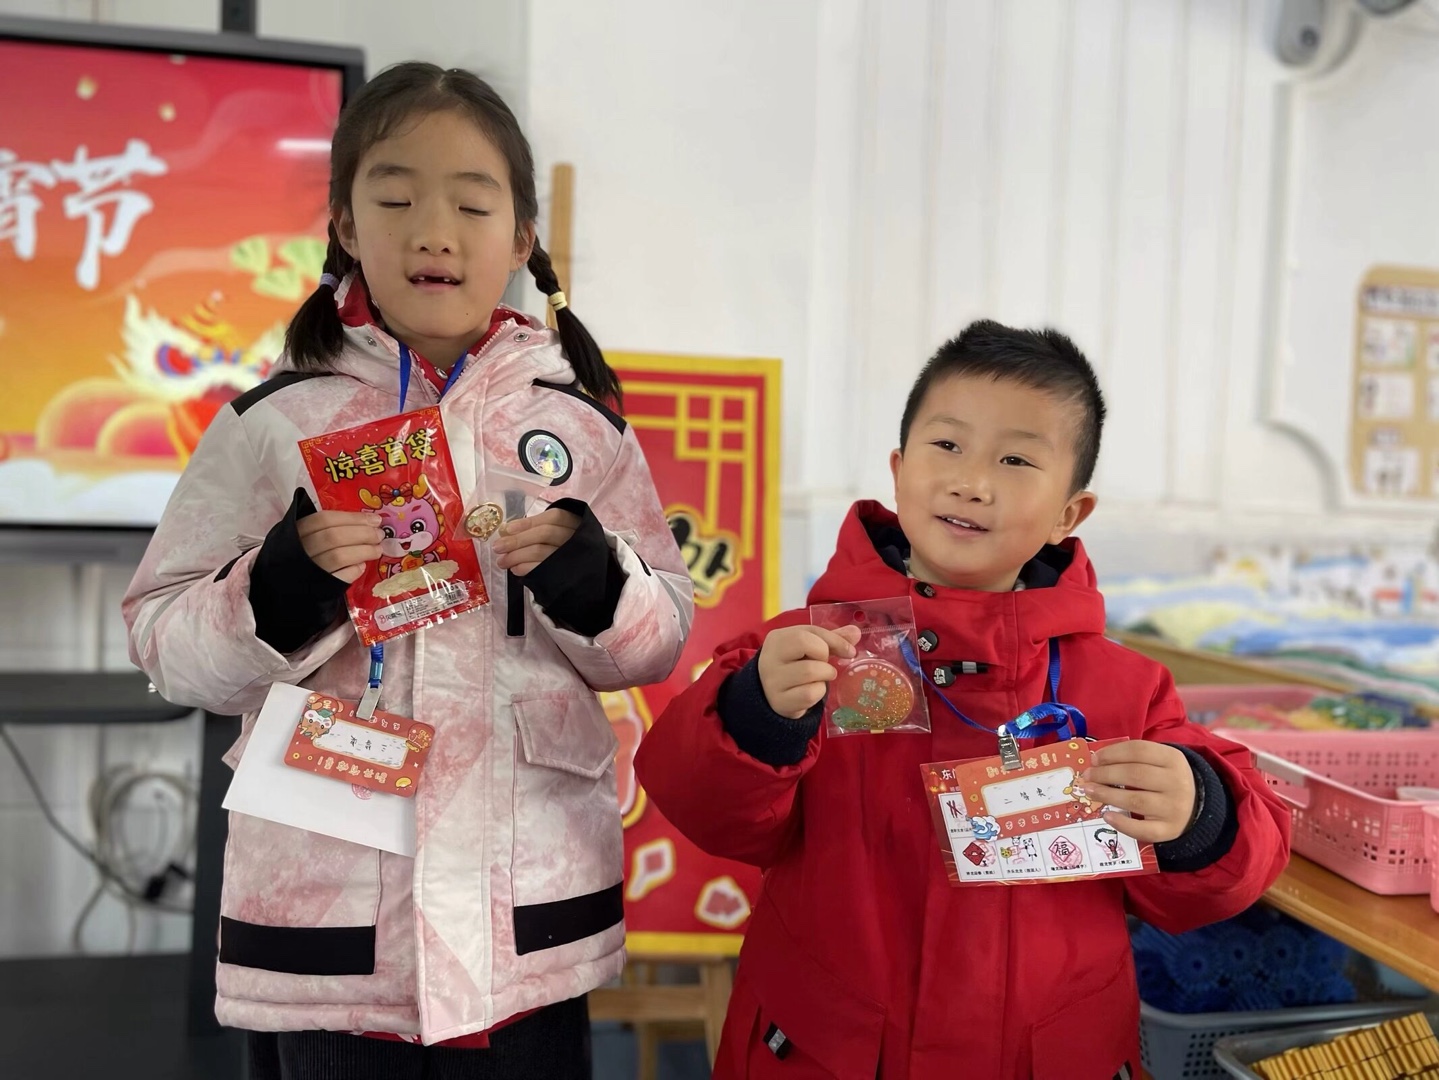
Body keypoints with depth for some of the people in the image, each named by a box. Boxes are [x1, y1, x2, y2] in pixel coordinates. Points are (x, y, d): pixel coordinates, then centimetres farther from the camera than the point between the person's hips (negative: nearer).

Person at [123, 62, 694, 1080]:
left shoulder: (583, 422, 2)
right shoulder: (275, 420, -2)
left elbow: (662, 639, 4)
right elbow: (166, 642, 0)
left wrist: (594, 580, -16)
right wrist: (279, 590, -19)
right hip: (325, 905, 0)